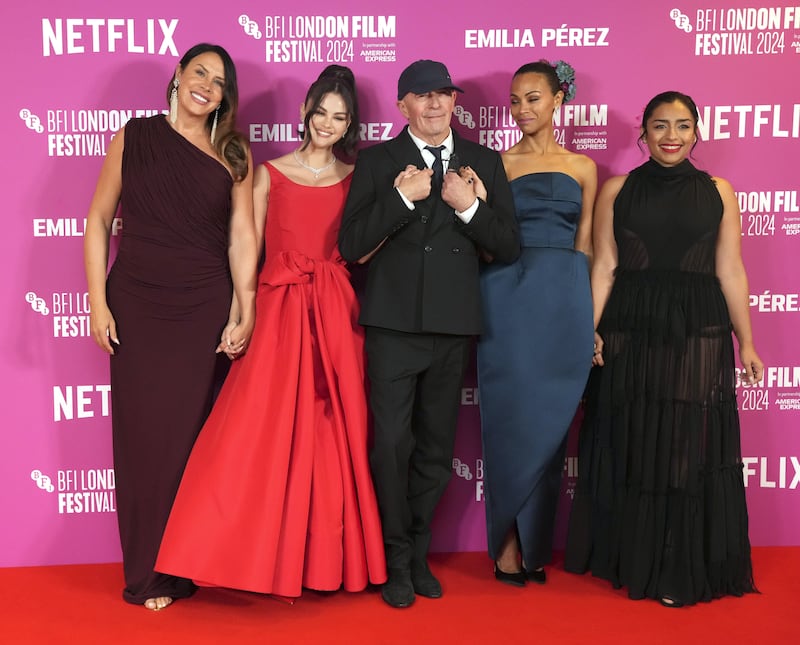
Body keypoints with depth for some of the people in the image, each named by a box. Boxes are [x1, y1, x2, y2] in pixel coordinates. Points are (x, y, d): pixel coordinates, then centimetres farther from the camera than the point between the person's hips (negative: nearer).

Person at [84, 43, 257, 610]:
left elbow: (242, 237, 1)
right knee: (142, 434, 6)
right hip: (136, 307, 0)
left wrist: (245, 314, -6)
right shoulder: (134, 137, 5)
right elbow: (99, 220, 5)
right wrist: (97, 302, -2)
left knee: (193, 435, 3)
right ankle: (147, 573, 21)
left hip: (204, 311, 0)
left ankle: (185, 569, 20)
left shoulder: (234, 152, 6)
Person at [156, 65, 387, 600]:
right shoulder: (270, 173, 7)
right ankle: (266, 556, 8)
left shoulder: (355, 178, 11)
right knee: (265, 432, -6)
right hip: (279, 310, -1)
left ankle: (327, 558, 17)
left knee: (334, 434, 4)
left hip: (335, 314, 2)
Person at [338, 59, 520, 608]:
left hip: (453, 325, 2)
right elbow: (351, 245, -6)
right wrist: (402, 198, -15)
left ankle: (418, 554, 29)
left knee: (436, 447, 11)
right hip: (394, 323, -2)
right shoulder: (378, 161, 3)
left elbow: (510, 248, 4)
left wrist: (470, 207, -12)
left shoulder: (484, 163, 8)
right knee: (391, 444, -2)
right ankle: (399, 560, 17)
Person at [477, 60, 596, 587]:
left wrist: (586, 315, 7)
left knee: (550, 419, 3)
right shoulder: (498, 163, 8)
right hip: (507, 294, -2)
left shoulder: (582, 167, 14)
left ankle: (535, 543, 16)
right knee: (511, 415, -3)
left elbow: (583, 246, 13)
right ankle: (509, 542, 9)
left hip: (564, 298, 2)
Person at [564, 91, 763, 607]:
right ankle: (630, 560, 25)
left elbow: (730, 270, 6)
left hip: (698, 335, 0)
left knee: (690, 450, 4)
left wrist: (745, 341, 4)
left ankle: (683, 570, 18)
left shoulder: (718, 191, 7)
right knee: (629, 449, 8)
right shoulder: (617, 190, 5)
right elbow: (604, 267, 2)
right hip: (629, 334, 0)